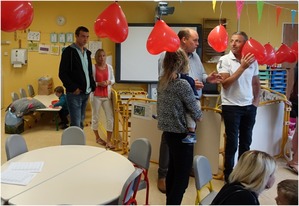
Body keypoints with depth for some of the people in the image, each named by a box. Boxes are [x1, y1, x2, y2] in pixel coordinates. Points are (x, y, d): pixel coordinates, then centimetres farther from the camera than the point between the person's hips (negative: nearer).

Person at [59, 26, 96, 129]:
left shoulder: (87, 52, 15)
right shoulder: (69, 51, -6)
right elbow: (62, 74, -9)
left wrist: (92, 86, 7)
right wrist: (73, 88, -16)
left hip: (86, 93, 7)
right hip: (74, 93, -7)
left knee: (81, 122, 11)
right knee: (76, 123, -8)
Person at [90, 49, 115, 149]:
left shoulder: (109, 67, 6)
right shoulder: (93, 67, -5)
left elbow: (113, 80, 14)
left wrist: (109, 82, -7)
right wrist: (99, 83, -19)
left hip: (107, 95, 3)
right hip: (96, 96, -3)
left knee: (110, 118, -3)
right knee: (95, 117, 9)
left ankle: (108, 141, 4)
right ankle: (97, 137, 29)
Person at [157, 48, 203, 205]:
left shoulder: (162, 82, 3)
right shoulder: (182, 84, -19)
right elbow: (195, 112, -13)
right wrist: (198, 116, 8)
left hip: (168, 131, 8)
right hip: (181, 134, -8)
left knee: (173, 171, 21)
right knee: (182, 177, 2)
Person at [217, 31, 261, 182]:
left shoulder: (252, 61, 4)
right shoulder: (225, 60, -8)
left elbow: (256, 83, 15)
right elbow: (225, 83, -18)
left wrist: (256, 100, 5)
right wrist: (242, 67, -21)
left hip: (249, 107, 5)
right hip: (231, 106, -4)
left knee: (246, 142, 14)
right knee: (232, 143, 2)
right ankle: (228, 175, 18)